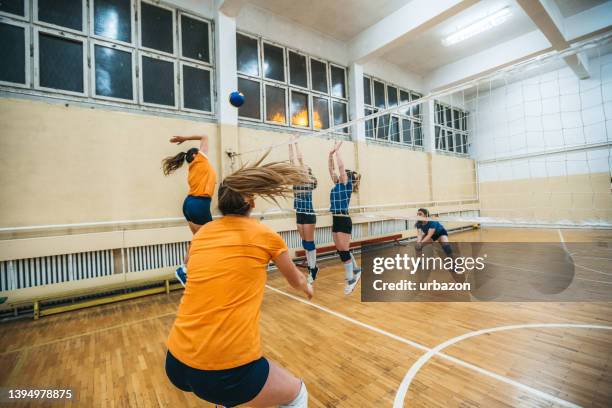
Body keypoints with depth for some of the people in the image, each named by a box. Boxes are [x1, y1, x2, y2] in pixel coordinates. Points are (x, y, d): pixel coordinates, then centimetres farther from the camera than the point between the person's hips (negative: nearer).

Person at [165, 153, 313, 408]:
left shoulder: (201, 234, 7)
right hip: (229, 369, -5)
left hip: (177, 362, 6)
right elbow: (296, 280, 16)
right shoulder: (265, 235, -3)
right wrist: (307, 288, 40)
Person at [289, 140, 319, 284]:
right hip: (299, 215, 7)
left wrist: (296, 145, -2)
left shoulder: (310, 180, -6)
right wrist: (290, 146, 11)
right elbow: (292, 160, 9)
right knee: (305, 243, 13)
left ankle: (313, 268, 14)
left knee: (309, 242, 1)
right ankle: (311, 267, 25)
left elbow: (300, 159, -8)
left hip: (309, 215, -7)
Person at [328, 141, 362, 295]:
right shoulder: (337, 185, 13)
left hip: (344, 221, -8)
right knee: (341, 251, 15)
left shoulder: (347, 185, -7)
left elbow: (341, 166, -13)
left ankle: (351, 279, 11)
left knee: (344, 251, -2)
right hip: (336, 221, 8)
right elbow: (331, 169, 14)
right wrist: (331, 154, 9)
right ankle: (356, 270, 34)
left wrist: (337, 150, -5)